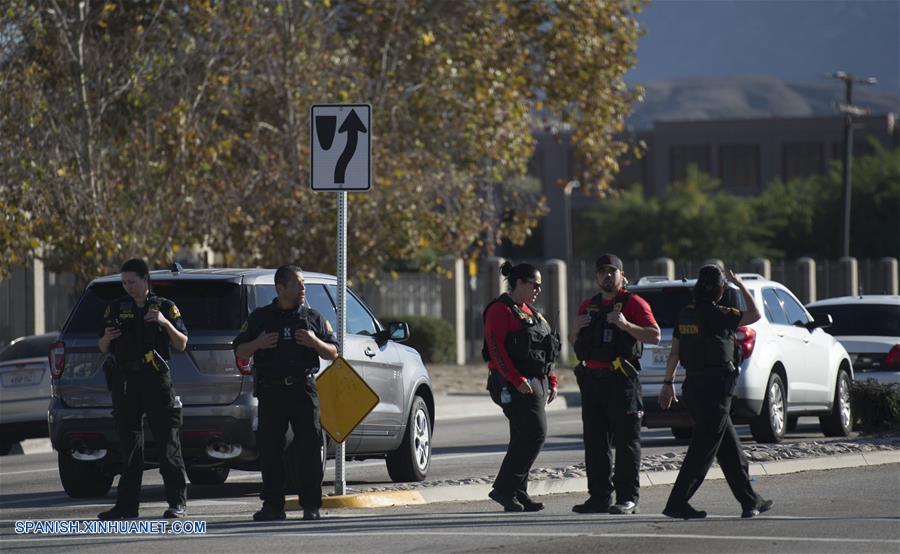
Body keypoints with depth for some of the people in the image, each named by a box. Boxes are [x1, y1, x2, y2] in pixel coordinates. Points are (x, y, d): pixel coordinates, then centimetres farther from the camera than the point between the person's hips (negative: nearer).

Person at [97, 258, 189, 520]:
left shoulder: (165, 307, 7)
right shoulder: (116, 308, 14)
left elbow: (182, 344, 4)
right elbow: (103, 348, 17)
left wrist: (166, 323, -12)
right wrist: (107, 338, -6)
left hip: (156, 380, -3)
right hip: (125, 383, 3)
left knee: (168, 444, -6)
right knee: (129, 447, 4)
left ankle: (178, 503, -6)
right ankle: (127, 505, 7)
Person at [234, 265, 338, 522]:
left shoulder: (313, 318, 12)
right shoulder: (260, 317, 11)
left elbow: (333, 353, 12)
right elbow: (240, 352, 12)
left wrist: (315, 342, -7)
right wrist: (258, 344, -8)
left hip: (304, 389, 0)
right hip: (271, 391, 0)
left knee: (310, 447, -6)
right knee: (270, 448, -2)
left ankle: (311, 505, -2)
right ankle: (273, 505, 3)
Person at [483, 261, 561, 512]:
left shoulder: (530, 312, 22)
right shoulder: (500, 310, -7)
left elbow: (544, 351, 26)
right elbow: (496, 348, -17)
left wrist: (551, 381, 16)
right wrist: (517, 380, -23)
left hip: (536, 383, 9)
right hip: (515, 385, -9)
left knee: (524, 439, 8)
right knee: (535, 433, -16)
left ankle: (517, 495, 10)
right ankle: (504, 488, -14)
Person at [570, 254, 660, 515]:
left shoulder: (633, 303, -1)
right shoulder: (588, 305, 18)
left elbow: (655, 335, -9)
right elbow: (575, 343, 26)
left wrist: (626, 325, -21)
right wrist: (576, 329, 3)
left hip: (621, 379, -7)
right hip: (592, 379, 7)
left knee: (626, 441, -5)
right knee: (595, 442, 6)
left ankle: (628, 498, -4)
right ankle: (599, 496, 10)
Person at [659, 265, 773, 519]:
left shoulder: (685, 314, 8)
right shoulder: (717, 315, -14)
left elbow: (674, 352, 12)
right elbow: (754, 315, -8)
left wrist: (669, 382, 19)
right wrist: (740, 285, 3)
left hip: (694, 385, 8)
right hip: (715, 388, -8)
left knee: (730, 449, 14)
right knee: (703, 449, -6)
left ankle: (750, 501, 20)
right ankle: (677, 503, -10)